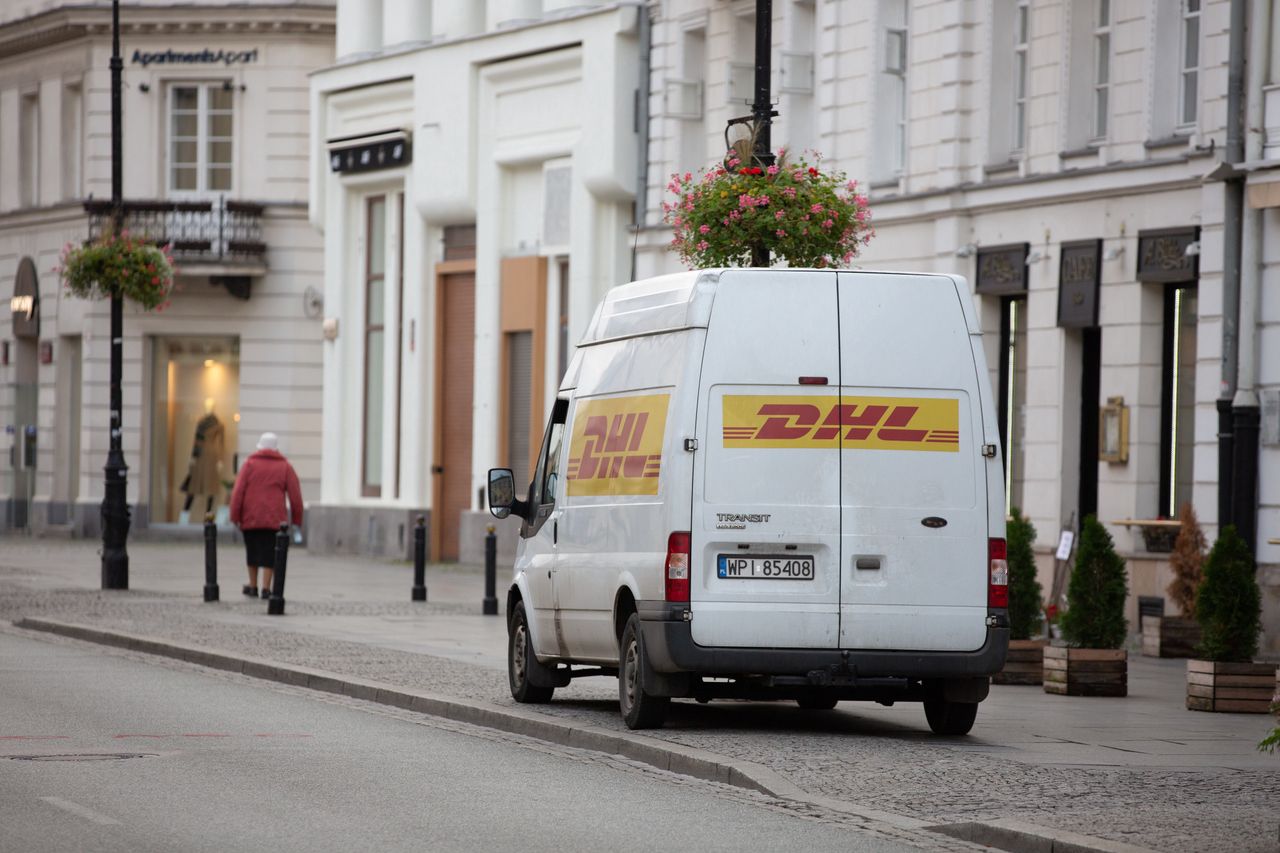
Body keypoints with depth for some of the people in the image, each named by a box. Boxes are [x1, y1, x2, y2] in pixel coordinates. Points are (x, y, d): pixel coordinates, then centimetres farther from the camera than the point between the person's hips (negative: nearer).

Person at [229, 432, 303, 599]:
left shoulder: (250, 464, 4)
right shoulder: (285, 467, 5)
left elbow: (238, 492, -4)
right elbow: (295, 496, 1)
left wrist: (235, 516, -2)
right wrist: (297, 519, 9)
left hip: (250, 518, 1)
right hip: (274, 520, -1)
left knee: (252, 552, 14)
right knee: (269, 553, 1)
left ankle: (253, 587, 22)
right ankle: (266, 589, -7)